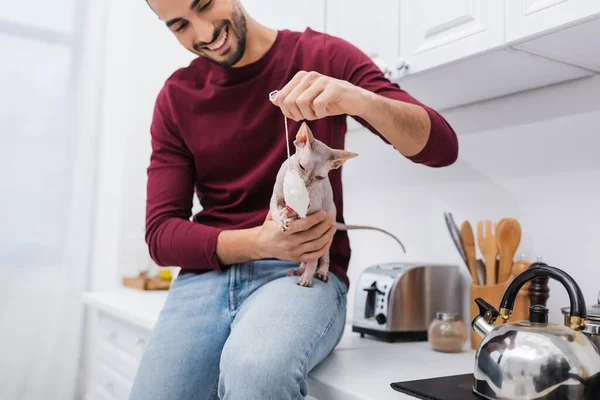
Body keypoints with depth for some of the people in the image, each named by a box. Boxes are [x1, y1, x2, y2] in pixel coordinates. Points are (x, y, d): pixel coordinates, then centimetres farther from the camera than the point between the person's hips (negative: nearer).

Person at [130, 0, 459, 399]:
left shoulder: (324, 57, 2)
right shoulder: (176, 98, 8)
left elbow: (441, 147, -7)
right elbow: (161, 233, 2)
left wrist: (360, 99, -27)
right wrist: (261, 243, -16)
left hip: (306, 272, -2)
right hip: (207, 275, 3)